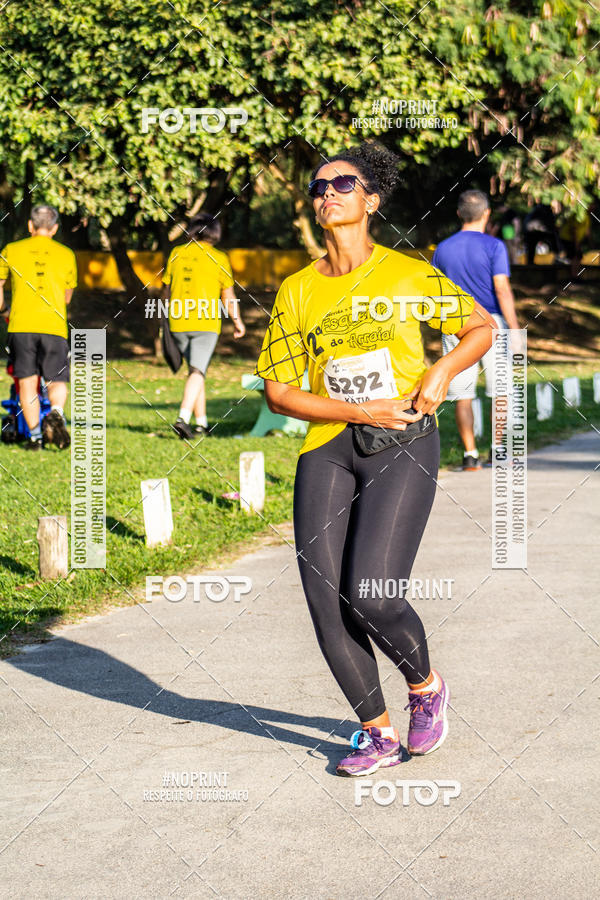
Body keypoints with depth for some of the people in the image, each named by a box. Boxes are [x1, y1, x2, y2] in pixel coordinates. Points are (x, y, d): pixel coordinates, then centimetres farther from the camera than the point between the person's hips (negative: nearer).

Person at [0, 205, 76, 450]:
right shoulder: (66, 255, 9)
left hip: (21, 325, 0)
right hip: (54, 326, 0)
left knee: (27, 383, 7)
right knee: (57, 381, 7)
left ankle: (35, 436, 3)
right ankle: (56, 413, -22)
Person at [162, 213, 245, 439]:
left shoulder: (177, 253, 7)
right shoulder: (218, 258, -1)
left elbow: (167, 290, 13)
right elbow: (228, 296, 2)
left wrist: (170, 315, 27)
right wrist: (237, 321, 16)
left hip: (178, 321, 4)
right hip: (206, 322, -4)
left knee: (195, 370, 16)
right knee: (197, 372, -7)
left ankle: (201, 422, 20)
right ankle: (183, 418, -25)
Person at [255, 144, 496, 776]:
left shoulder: (409, 275, 2)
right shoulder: (297, 291, 7)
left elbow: (483, 326, 13)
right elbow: (278, 391, 5)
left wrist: (441, 373, -5)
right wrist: (360, 410, -8)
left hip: (403, 445, -3)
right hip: (326, 448, 3)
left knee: (372, 595, -17)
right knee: (326, 605, -3)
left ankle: (426, 687, 15)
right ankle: (377, 734, 16)